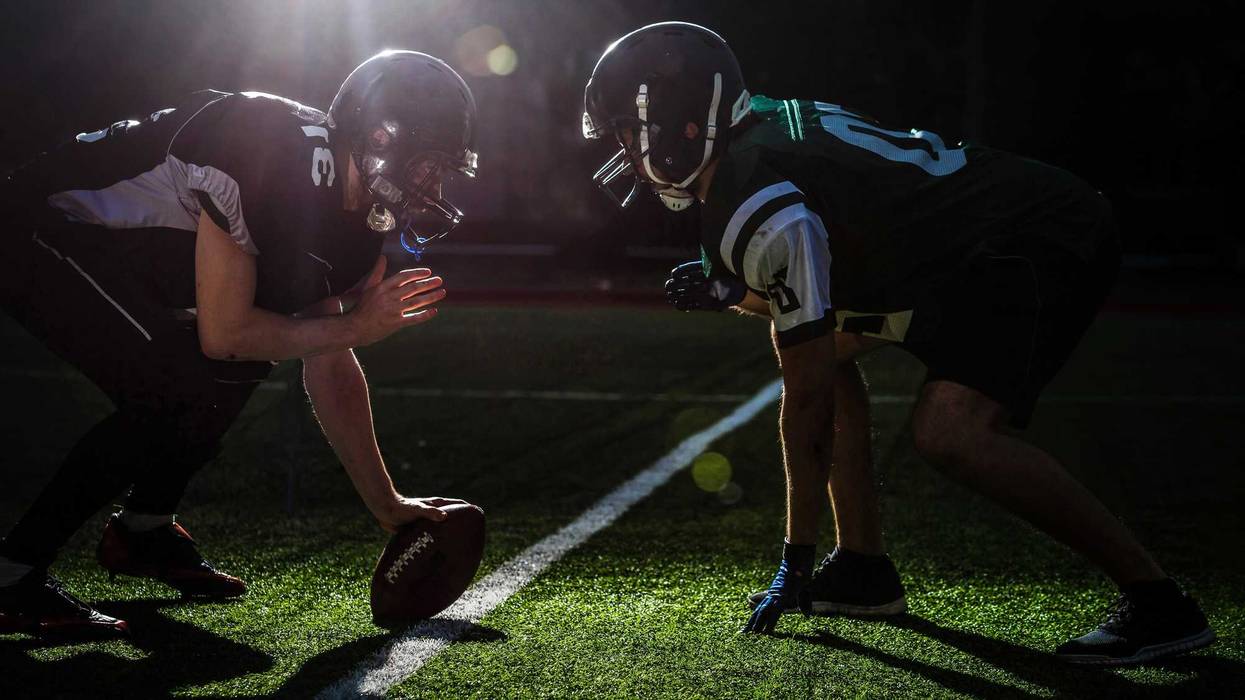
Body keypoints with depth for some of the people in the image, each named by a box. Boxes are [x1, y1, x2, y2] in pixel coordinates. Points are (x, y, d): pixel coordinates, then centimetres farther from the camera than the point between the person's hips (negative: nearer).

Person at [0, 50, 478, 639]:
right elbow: (222, 332, -26)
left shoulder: (354, 220, -2)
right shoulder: (276, 153, -30)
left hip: (110, 247, 9)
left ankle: (143, 530, 21)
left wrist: (388, 506, 7)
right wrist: (355, 326, -17)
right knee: (183, 391, -21)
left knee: (246, 363, 6)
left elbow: (328, 369, 6)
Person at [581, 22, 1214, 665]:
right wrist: (730, 292, 5)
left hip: (1045, 248, -11)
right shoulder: (769, 129, 11)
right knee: (827, 347, 15)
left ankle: (1158, 602, -18)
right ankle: (864, 569, 17)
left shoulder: (756, 208, -19)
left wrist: (796, 561, -7)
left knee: (950, 431, -27)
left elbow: (807, 400, -16)